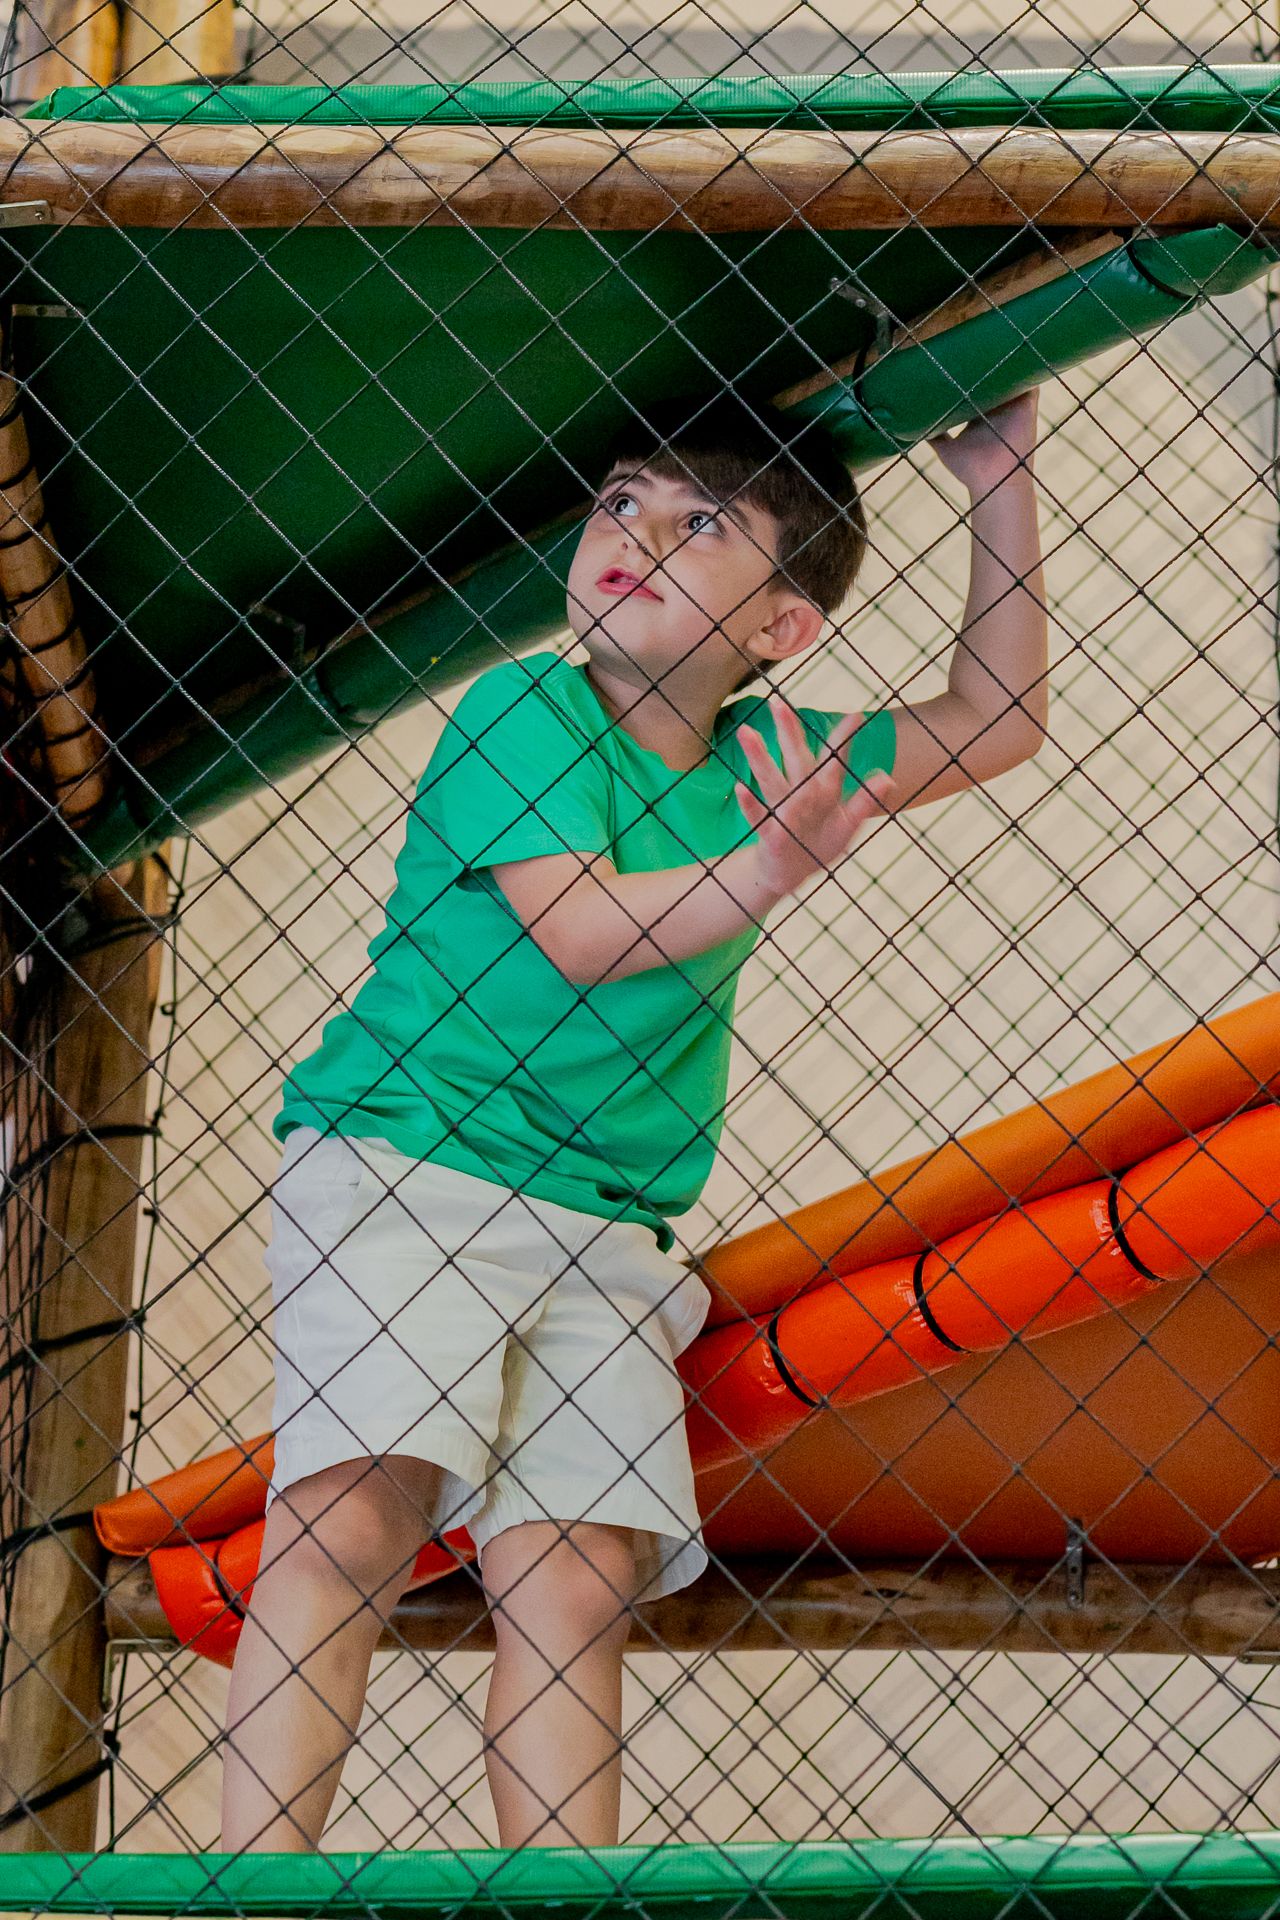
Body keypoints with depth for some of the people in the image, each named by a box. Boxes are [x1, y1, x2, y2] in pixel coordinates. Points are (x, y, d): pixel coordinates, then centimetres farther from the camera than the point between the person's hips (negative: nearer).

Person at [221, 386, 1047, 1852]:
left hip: (601, 1226, 5)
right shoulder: (521, 708, -1)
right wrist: (757, 878, -24)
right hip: (399, 1163, -4)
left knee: (576, 1575, -11)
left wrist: (1001, 490, 17)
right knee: (358, 1507, -22)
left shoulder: (765, 755, 14)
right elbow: (580, 931, -13)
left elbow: (994, 724, 22)